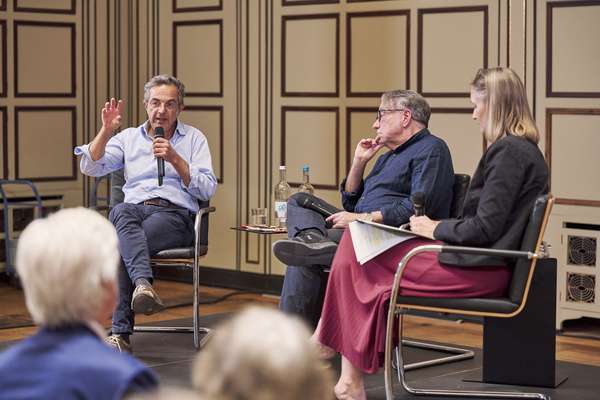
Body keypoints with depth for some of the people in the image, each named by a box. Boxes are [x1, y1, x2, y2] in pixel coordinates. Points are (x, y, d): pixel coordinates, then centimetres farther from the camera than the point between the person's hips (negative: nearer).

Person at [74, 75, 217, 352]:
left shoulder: (194, 138, 17)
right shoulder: (129, 137, 22)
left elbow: (207, 189, 4)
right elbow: (90, 168, 8)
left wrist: (174, 159, -6)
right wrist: (106, 131, -4)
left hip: (175, 213, -2)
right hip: (134, 207, 2)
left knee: (122, 246, -34)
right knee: (121, 212, -39)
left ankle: (120, 333, -37)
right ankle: (144, 284, -58)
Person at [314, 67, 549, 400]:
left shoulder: (509, 151, -15)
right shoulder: (522, 149, 16)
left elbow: (484, 228, -20)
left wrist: (436, 228, -5)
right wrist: (440, 227, 9)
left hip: (477, 271, -10)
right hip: (482, 263, 10)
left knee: (357, 258, -4)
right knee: (356, 245, 4)